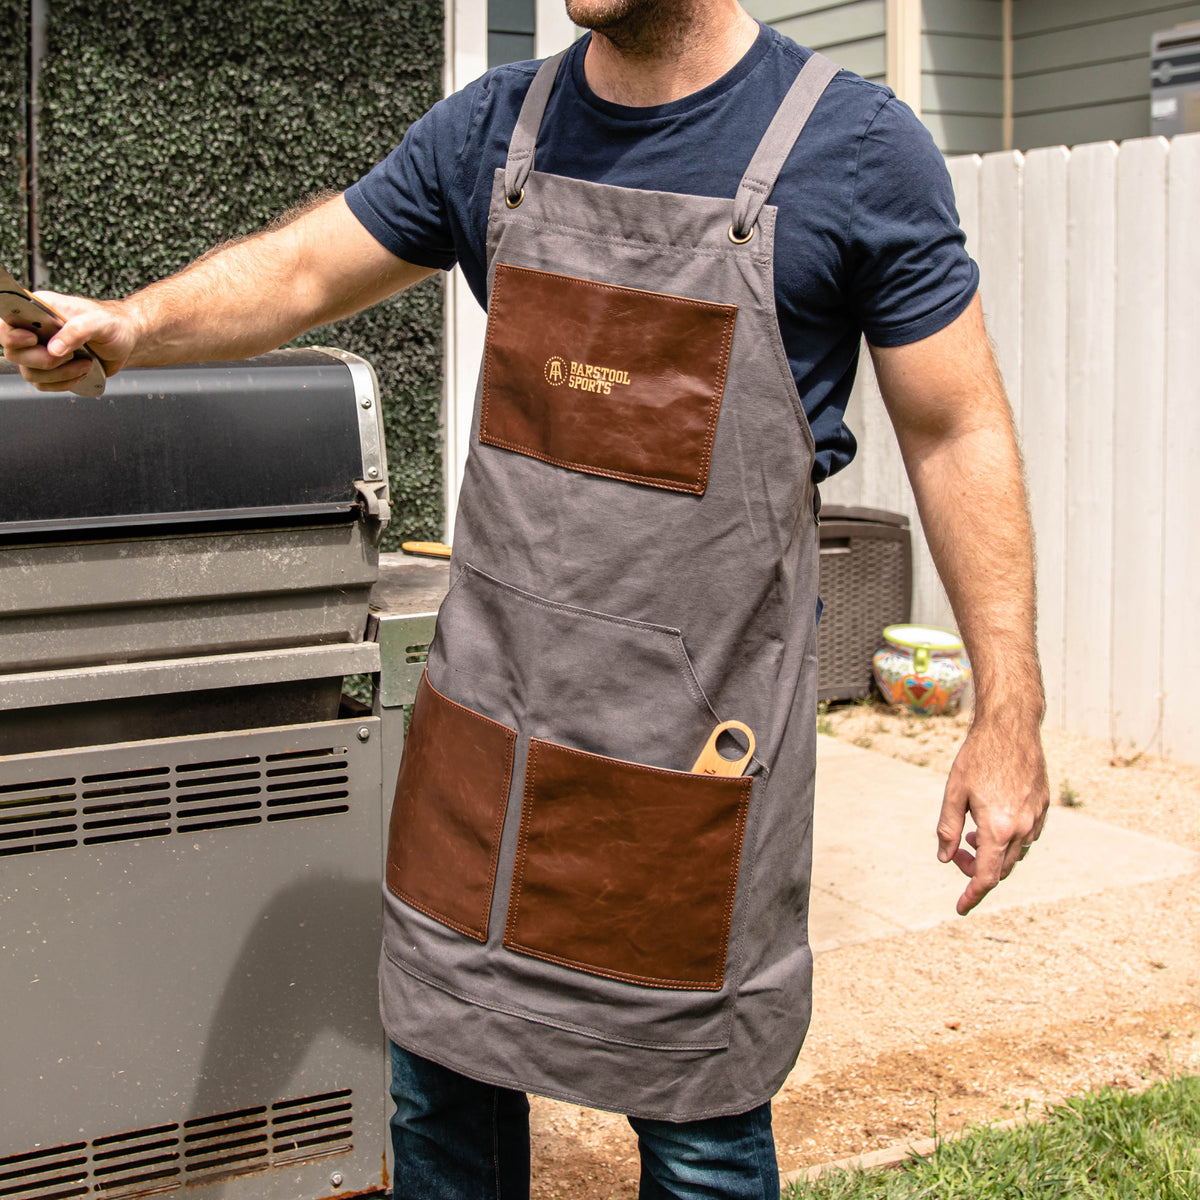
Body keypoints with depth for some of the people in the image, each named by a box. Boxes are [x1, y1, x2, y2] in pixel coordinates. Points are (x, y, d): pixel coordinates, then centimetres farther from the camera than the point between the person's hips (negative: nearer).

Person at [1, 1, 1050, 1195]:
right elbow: (299, 271, 12)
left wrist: (1007, 715, -8)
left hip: (695, 729, -4)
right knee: (440, 1084, 16)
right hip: (487, 707, 4)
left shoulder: (856, 147, -7)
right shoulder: (493, 129, 5)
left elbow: (956, 432, -5)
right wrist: (129, 323, -8)